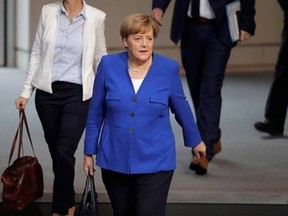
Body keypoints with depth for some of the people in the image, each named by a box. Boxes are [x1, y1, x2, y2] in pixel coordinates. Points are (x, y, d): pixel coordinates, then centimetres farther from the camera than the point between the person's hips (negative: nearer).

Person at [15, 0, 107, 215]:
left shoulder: (96, 17, -4)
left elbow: (100, 59, 6)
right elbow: (37, 54, 8)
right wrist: (26, 91, 6)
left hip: (77, 94, -3)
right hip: (47, 92, 3)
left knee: (64, 153, -11)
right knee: (56, 152, 12)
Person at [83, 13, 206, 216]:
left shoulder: (169, 68, -6)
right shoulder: (109, 65, -5)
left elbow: (181, 107, 10)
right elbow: (96, 113, 4)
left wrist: (195, 141, 21)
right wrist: (89, 152, 6)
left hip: (155, 163, -2)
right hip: (115, 162, 2)